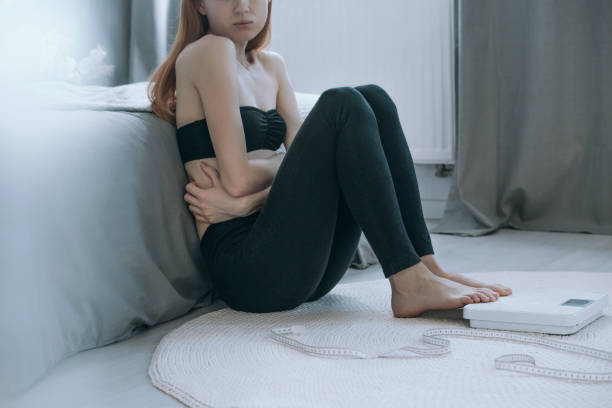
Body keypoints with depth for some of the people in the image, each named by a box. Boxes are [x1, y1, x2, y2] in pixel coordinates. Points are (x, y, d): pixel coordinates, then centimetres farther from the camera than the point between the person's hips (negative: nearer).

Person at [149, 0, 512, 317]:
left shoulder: (271, 66, 19)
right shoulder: (208, 51, -3)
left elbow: (312, 166, 6)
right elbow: (238, 178, -12)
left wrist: (245, 202, -11)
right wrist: (284, 160, 6)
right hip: (247, 267, -7)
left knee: (372, 98, -3)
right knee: (341, 106, -19)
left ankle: (426, 267, -11)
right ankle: (408, 283, -23)